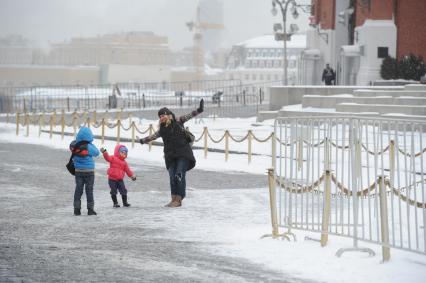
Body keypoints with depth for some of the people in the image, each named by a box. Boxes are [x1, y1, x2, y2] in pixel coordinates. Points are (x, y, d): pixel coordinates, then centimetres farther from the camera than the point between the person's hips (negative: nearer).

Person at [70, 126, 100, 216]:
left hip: (78, 171, 3)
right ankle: (90, 209, 6)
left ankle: (77, 209, 6)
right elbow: (96, 153, -2)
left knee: (78, 189, 9)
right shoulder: (89, 147, -17)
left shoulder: (75, 146, -8)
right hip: (89, 171, -3)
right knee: (89, 190, 5)